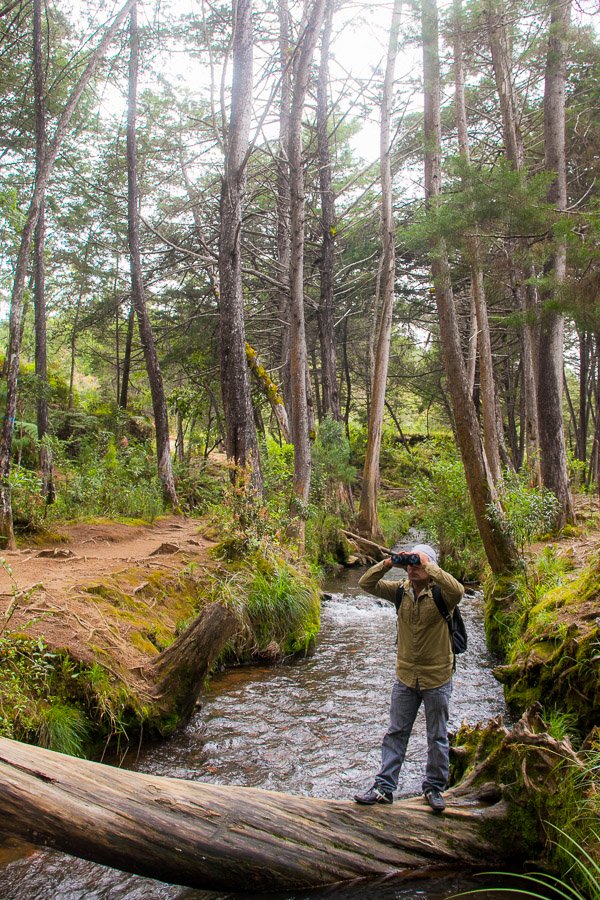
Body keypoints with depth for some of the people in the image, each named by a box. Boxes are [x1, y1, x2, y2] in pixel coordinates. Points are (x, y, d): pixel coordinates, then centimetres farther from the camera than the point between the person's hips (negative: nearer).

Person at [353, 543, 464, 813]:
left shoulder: (440, 594, -16)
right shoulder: (400, 591, -3)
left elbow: (457, 590, -39)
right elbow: (366, 583, -5)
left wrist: (429, 566, -33)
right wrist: (388, 563, -18)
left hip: (436, 678, -4)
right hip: (405, 677, 4)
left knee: (437, 737, 13)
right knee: (395, 733, 11)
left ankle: (434, 787, 29)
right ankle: (384, 787, 20)